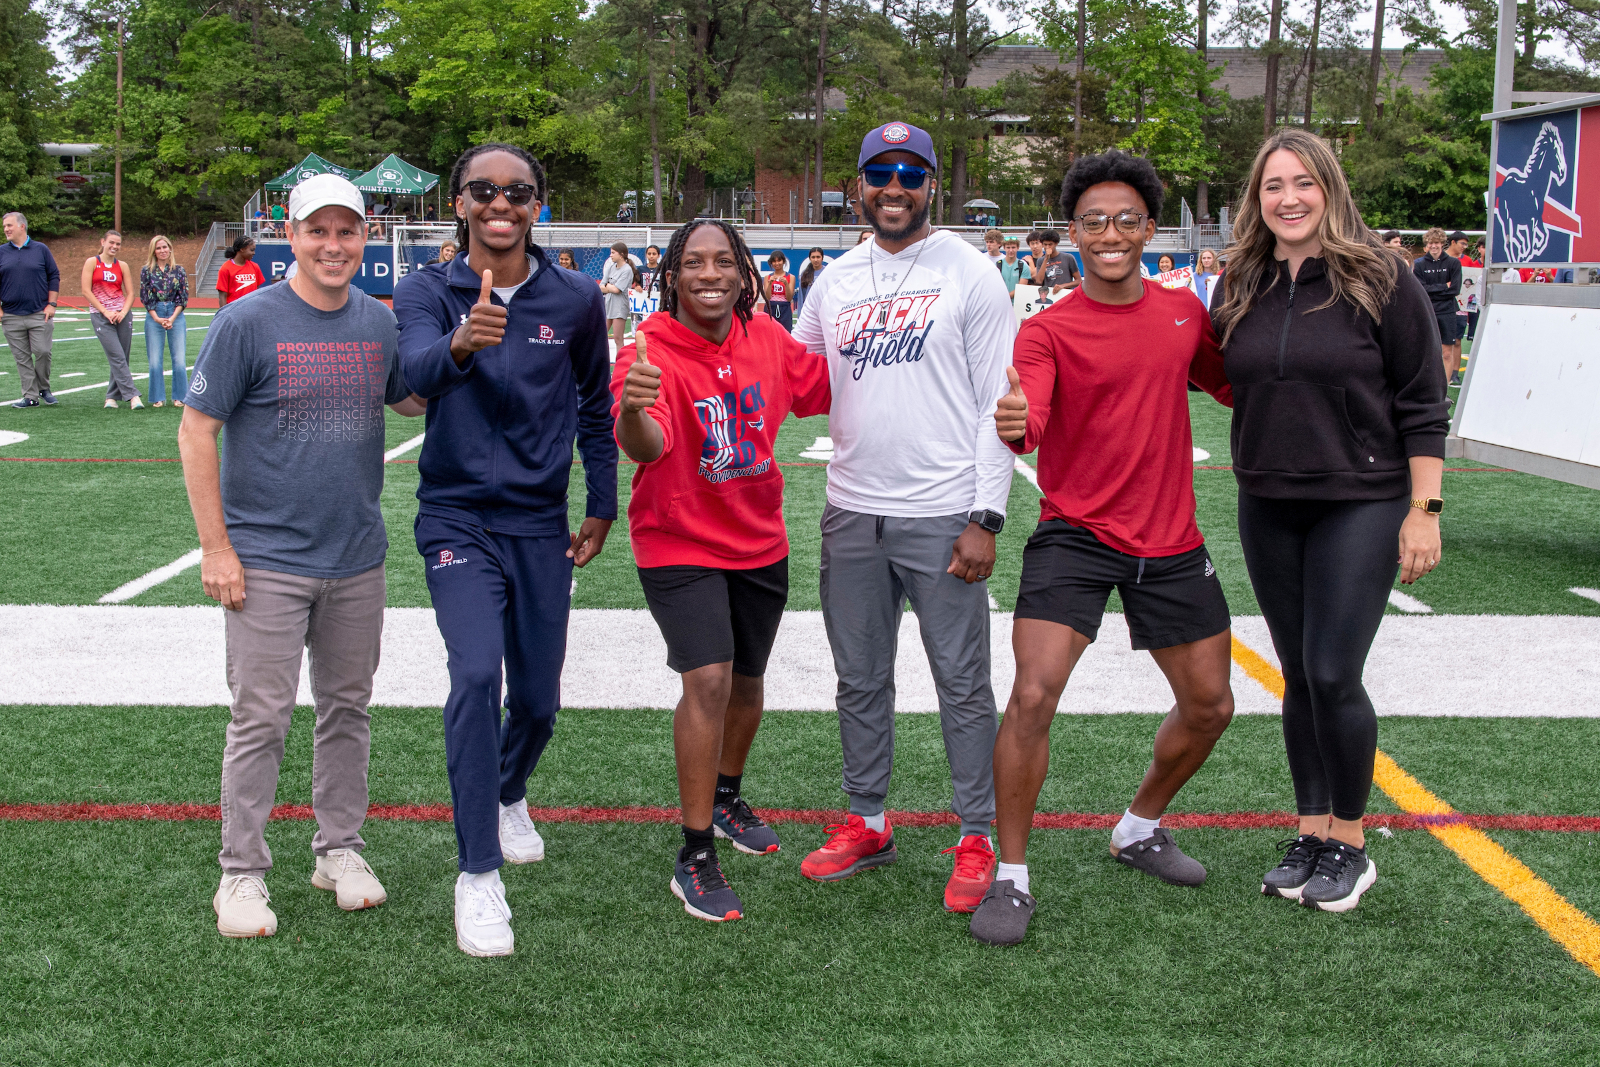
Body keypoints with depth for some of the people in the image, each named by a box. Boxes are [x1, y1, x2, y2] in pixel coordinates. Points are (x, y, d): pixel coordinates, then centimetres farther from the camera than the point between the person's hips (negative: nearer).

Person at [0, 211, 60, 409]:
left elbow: (54, 277, 6)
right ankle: (30, 396, 8)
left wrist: (51, 304, -1)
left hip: (40, 314, -2)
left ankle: (44, 388, 16)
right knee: (22, 358, 2)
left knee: (42, 352, -6)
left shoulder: (41, 250, 4)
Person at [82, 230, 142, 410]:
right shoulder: (92, 262, 1)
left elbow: (130, 293, 9)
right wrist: (105, 311, -11)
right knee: (117, 357, -11)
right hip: (100, 315, -4)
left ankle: (112, 396, 13)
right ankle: (132, 396, -15)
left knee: (122, 358, 2)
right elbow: (86, 290, -4)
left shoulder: (122, 266, 10)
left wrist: (123, 312, -9)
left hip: (122, 314, 4)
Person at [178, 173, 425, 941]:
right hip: (268, 560, -5)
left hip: (356, 559, 5)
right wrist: (216, 547, -12)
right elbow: (196, 431, -8)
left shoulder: (379, 323, 4)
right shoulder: (248, 322, -9)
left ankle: (339, 849, 28)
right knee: (261, 718, -1)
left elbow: (413, 400, 17)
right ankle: (242, 872, 12)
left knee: (347, 708, 14)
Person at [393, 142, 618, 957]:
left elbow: (594, 406, 11)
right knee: (476, 674, -21)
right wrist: (461, 345, -51)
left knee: (537, 698, 10)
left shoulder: (574, 300, -2)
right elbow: (417, 370, -29)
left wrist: (601, 508, 10)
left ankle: (509, 797, 45)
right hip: (459, 519, -2)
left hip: (541, 524, 2)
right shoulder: (427, 293, -7)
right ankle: (478, 874, -11)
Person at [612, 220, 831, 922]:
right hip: (680, 546, -6)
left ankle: (727, 799, 45)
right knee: (708, 679, -19)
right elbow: (644, 447, -39)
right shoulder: (651, 353, -21)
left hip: (760, 542, 6)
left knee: (747, 678, 18)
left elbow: (827, 387, 12)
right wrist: (632, 411, -60)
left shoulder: (767, 341, -5)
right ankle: (695, 859, -8)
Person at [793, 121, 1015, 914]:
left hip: (942, 516, -5)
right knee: (860, 680, 13)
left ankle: (976, 839, 14)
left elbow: (998, 404, -6)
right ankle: (867, 824, 27)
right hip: (852, 513, 5)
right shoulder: (834, 281, 12)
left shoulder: (969, 274, -2)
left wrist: (985, 517, -11)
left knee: (962, 684, 2)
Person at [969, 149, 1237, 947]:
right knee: (1032, 696, -19)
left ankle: (1140, 828, 39)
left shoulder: (1183, 310, 5)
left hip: (1170, 544, 5)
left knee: (1209, 707, 13)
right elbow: (1026, 423, -27)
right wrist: (1010, 423, -50)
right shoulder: (1048, 332, -10)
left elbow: (1232, 383, 21)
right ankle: (1010, 879, -4)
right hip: (1076, 537, -5)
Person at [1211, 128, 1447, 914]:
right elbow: (1220, 380, 17)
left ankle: (1349, 847, 10)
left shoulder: (1381, 282, -8)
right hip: (1267, 508, 5)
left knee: (1333, 675, -8)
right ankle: (1311, 833, 23)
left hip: (1361, 503, -4)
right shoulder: (1242, 289, 5)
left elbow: (1422, 406, -7)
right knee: (1299, 676, 11)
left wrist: (1423, 509, -10)